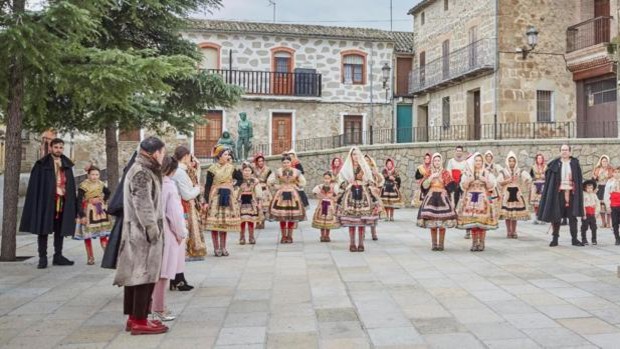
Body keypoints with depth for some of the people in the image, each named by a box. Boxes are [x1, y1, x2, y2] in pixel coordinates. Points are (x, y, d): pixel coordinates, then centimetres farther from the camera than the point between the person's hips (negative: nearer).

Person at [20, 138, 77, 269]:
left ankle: (58, 256, 15)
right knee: (43, 229, 0)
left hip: (63, 201, 4)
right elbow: (35, 184, -4)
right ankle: (42, 257, 4)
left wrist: (72, 203, 5)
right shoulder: (41, 164, 0)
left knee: (60, 229, 8)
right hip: (45, 200, -4)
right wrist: (36, 202, -13)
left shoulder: (67, 165, 12)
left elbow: (71, 184, 12)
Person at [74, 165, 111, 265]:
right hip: (88, 212, -3)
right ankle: (90, 258, 12)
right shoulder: (83, 186, -13)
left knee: (103, 234, 0)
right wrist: (82, 215, -18)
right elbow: (79, 201, -14)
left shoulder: (101, 185, 2)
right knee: (87, 235, 3)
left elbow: (108, 192, 24)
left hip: (100, 212, 3)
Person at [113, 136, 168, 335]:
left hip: (137, 231, 10)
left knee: (135, 274, 12)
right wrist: (153, 230, -18)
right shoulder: (142, 172, -15)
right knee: (144, 274, -5)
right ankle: (140, 321, 1)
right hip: (143, 232, -10)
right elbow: (143, 205, -20)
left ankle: (133, 317, 20)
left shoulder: (141, 169, 16)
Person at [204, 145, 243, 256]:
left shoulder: (231, 168, 6)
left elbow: (240, 178, 19)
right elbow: (208, 185, -4)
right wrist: (206, 201, -9)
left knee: (225, 222, 5)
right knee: (214, 222, -4)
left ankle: (223, 247, 14)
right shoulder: (212, 169, -5)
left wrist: (234, 184, 1)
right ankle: (216, 248, 4)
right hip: (215, 196, -3)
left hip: (228, 197, 3)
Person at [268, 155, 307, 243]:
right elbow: (270, 181, 6)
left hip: (293, 195, 1)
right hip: (281, 195, -1)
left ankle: (289, 236, 11)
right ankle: (283, 236, 8)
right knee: (282, 217, -2)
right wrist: (277, 187, 0)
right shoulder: (277, 172, -1)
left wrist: (296, 187, 3)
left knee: (292, 217, 0)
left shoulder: (296, 172, 1)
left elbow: (303, 182, 12)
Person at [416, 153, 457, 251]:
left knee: (442, 224, -7)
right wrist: (431, 177, -8)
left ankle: (441, 244, 1)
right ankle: (434, 244, 6)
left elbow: (451, 186, 1)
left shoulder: (445, 173, 4)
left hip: (442, 198, -2)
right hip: (431, 198, 2)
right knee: (432, 224, -2)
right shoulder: (429, 173, 11)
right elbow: (424, 186, 1)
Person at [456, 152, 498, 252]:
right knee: (471, 221, -2)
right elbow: (463, 186, 4)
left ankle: (481, 243, 3)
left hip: (483, 199, -1)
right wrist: (469, 181, -13)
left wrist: (485, 181, -13)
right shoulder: (467, 173, 8)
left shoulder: (487, 173, 8)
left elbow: (491, 186, 4)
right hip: (470, 198, 1)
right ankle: (474, 243, 8)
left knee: (482, 221, -6)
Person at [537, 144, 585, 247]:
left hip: (571, 192, 1)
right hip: (558, 192, -1)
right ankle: (555, 238, 12)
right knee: (556, 216, 3)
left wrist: (578, 192, -2)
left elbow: (579, 179, 5)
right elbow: (548, 177, 1)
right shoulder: (555, 164, 1)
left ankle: (574, 239, 11)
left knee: (572, 216, 5)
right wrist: (551, 190, -8)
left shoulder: (575, 163, 5)